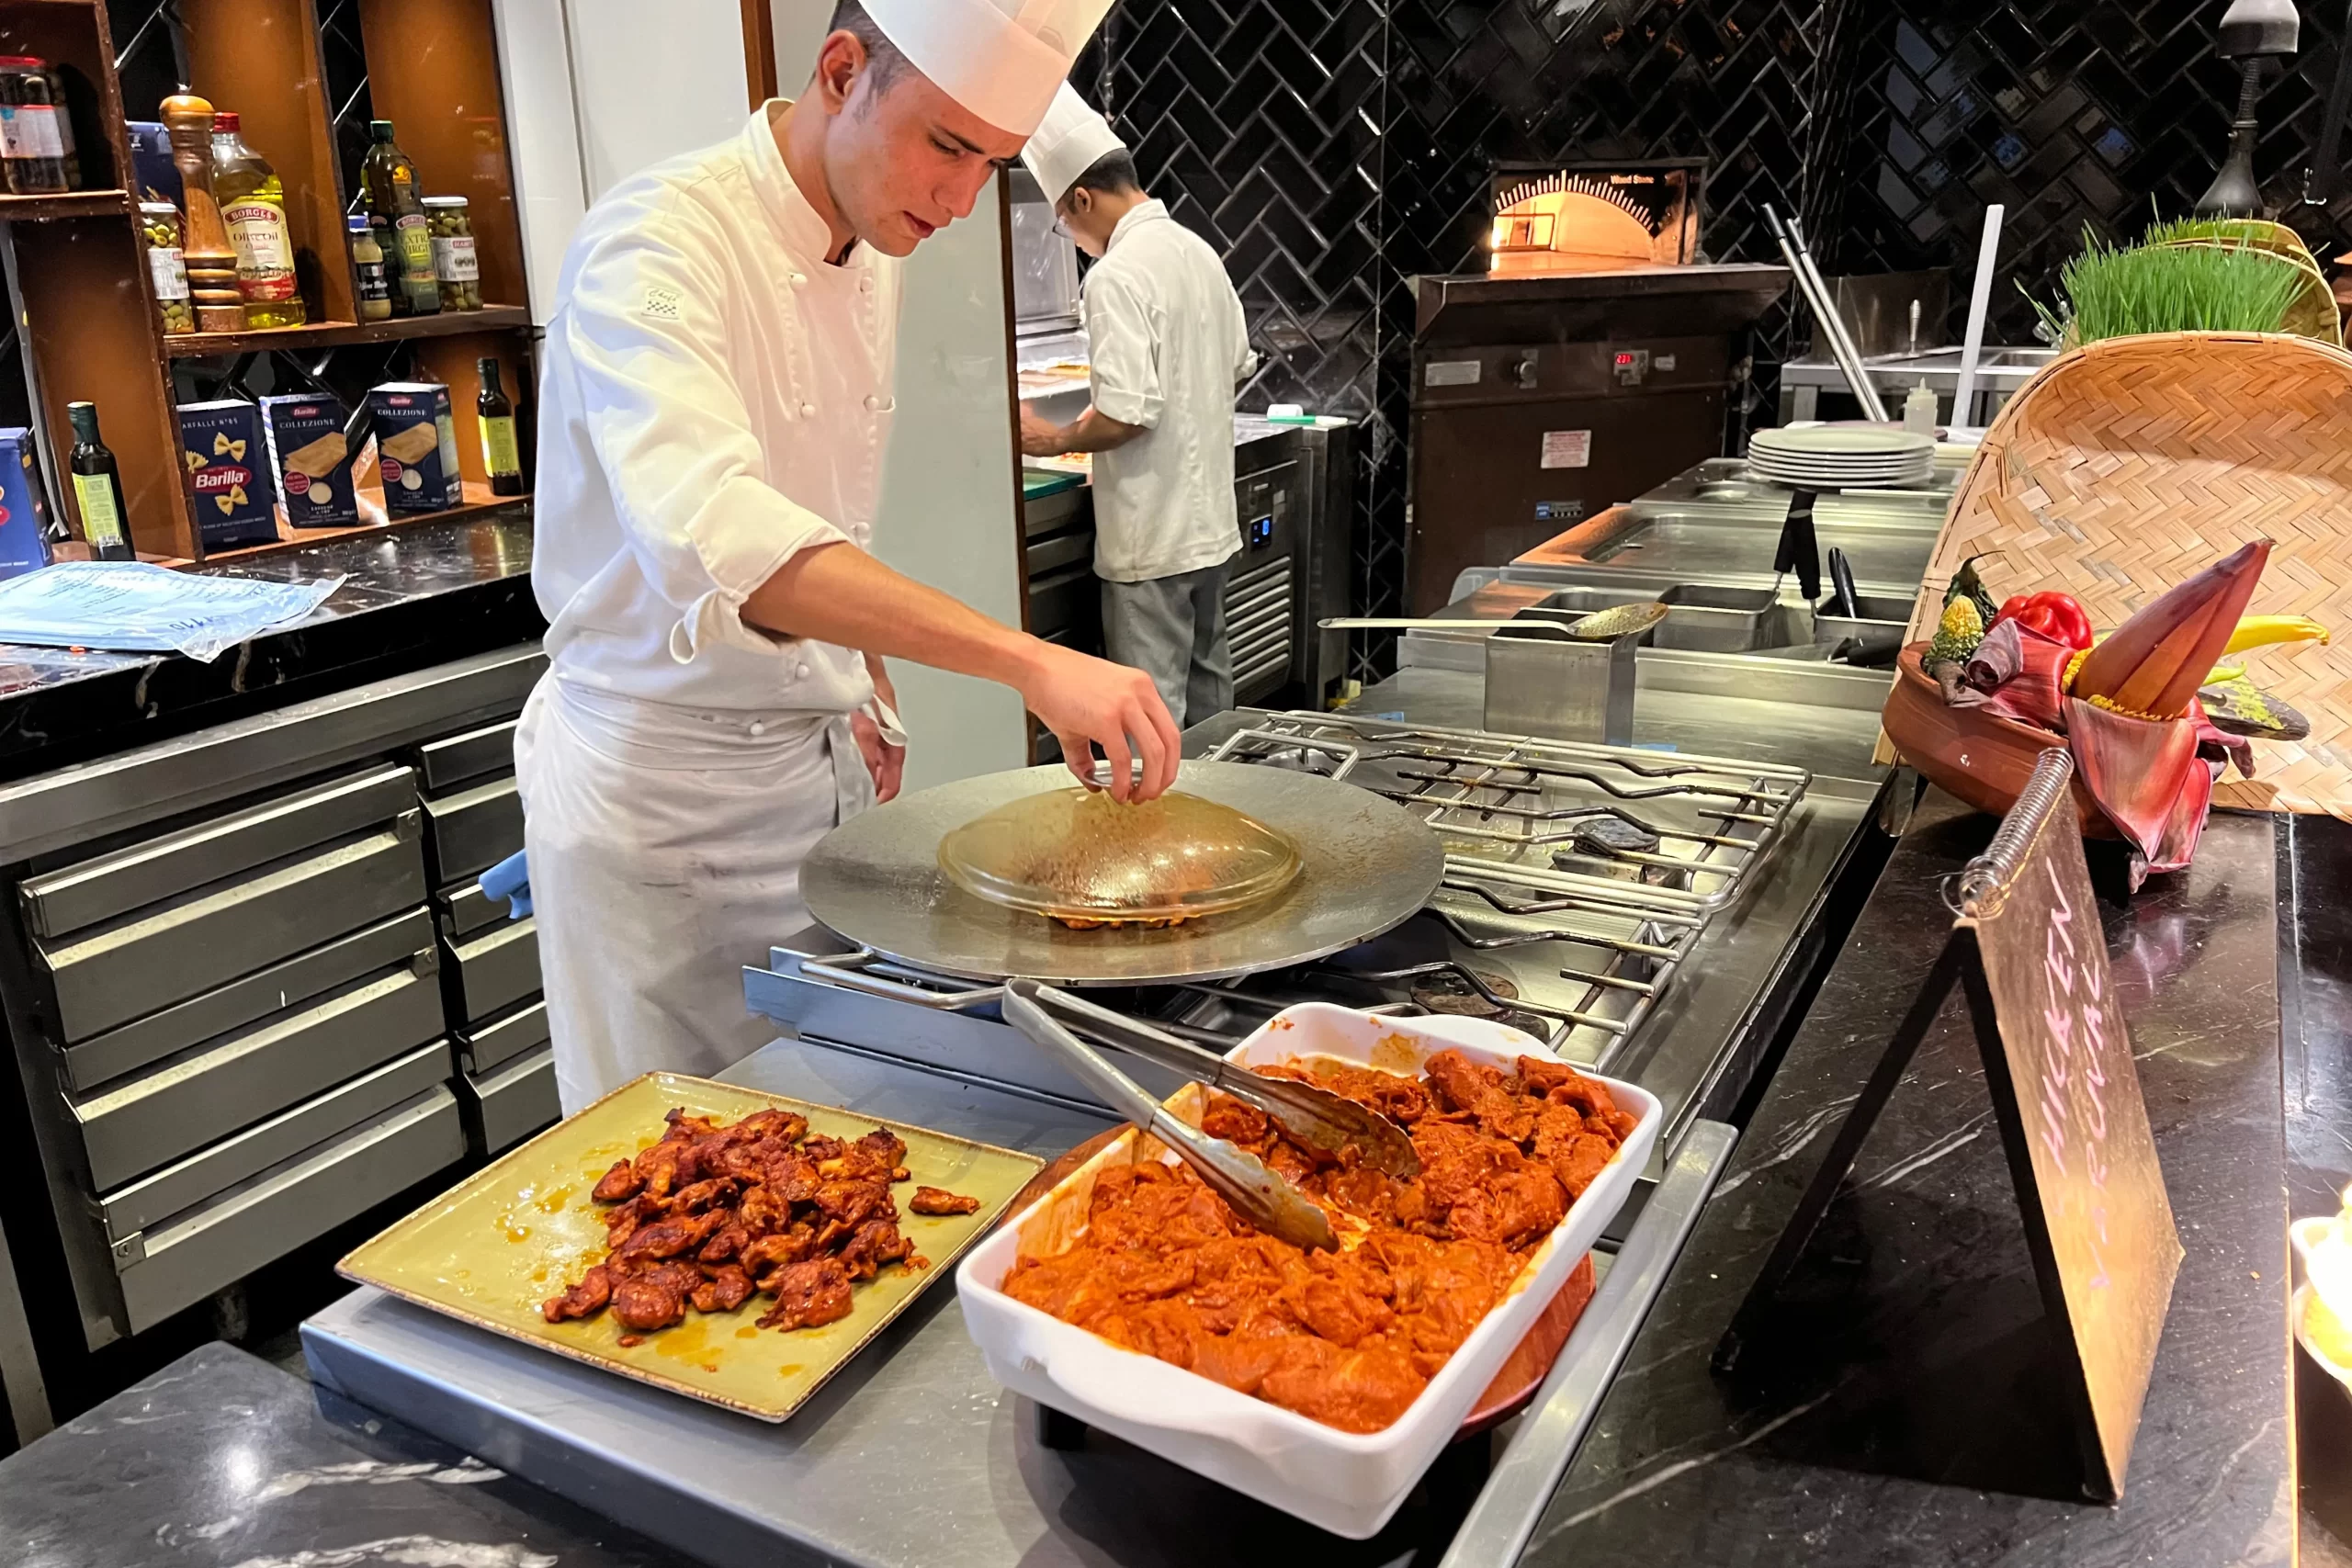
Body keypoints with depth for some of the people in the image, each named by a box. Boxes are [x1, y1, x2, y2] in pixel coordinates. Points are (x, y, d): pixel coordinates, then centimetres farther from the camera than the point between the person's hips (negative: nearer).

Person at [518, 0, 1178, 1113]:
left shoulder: (873, 261, 7)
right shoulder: (660, 245, -20)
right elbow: (710, 531, -39)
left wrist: (869, 692, 12)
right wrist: (1026, 661, -47)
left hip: (824, 769, 7)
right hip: (655, 786, -7)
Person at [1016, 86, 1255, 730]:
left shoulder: (1116, 276, -18)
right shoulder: (1197, 250, 9)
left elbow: (1126, 414, -25)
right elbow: (1239, 365, 20)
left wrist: (1054, 439, -8)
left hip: (1151, 540, -9)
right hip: (1211, 521, 9)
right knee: (1207, 683, 20)